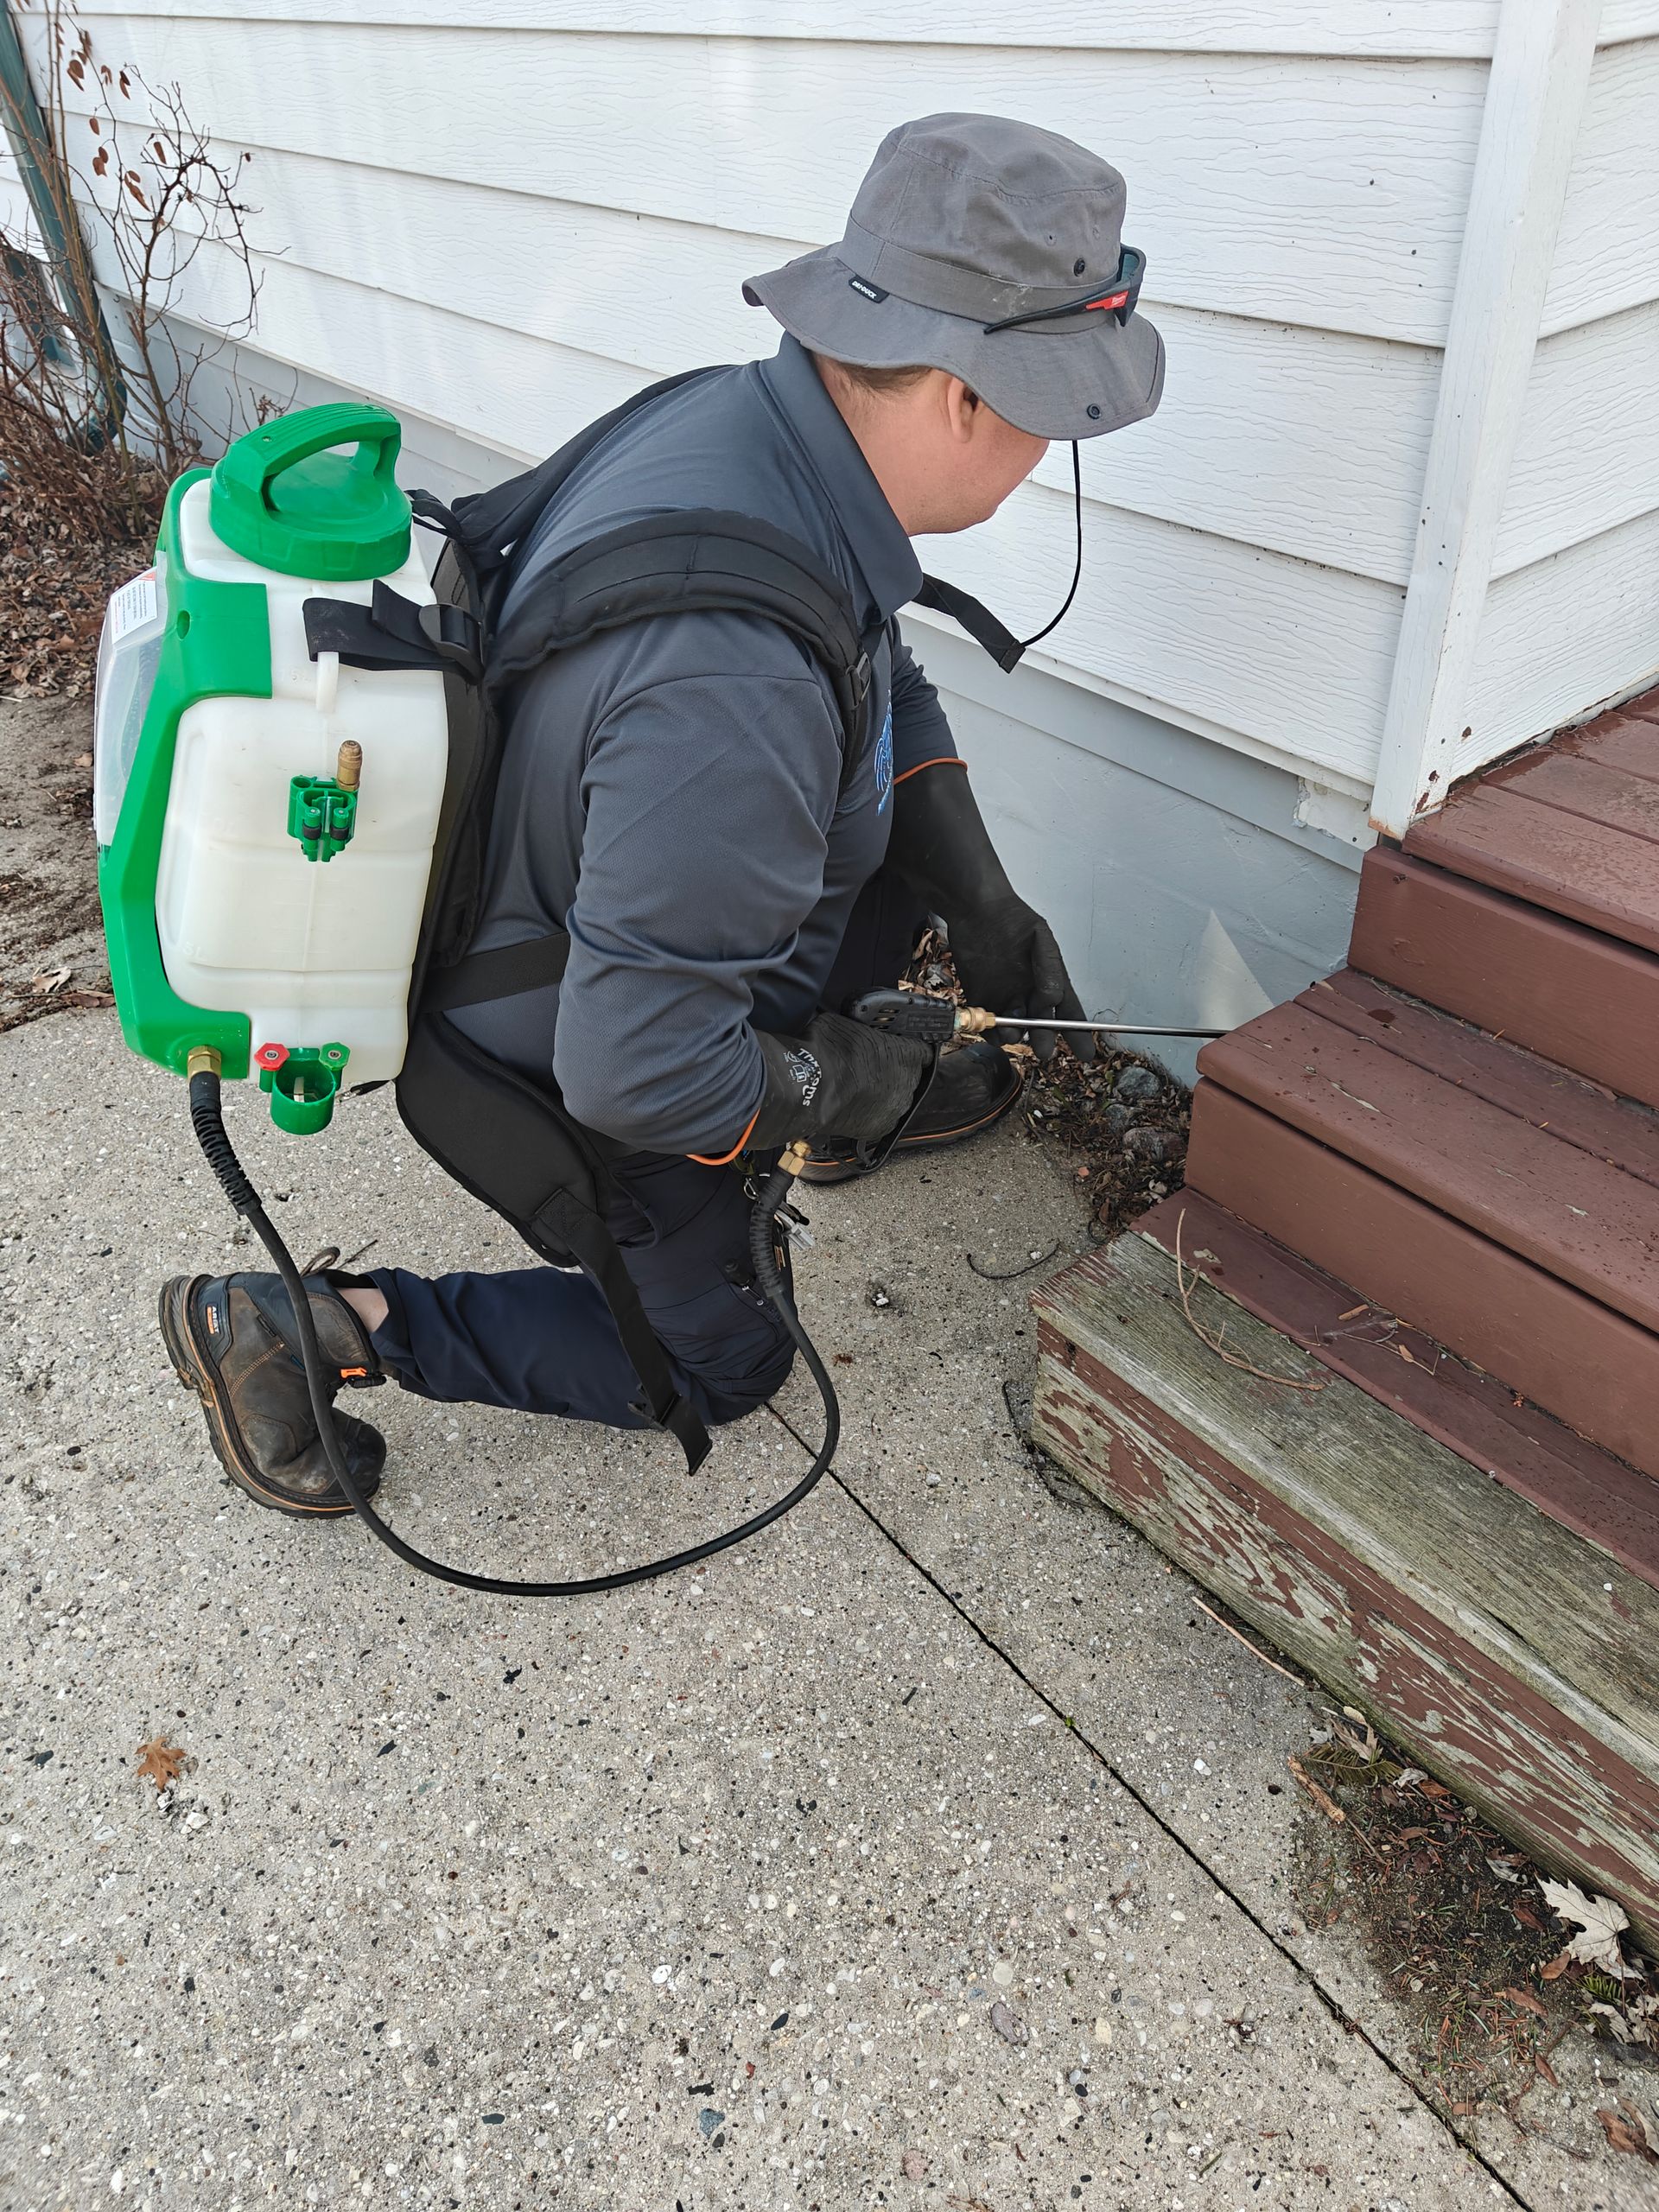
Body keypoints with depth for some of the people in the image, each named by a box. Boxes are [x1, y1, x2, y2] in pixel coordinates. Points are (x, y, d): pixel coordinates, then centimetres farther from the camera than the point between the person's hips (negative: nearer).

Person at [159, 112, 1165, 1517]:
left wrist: (984, 904, 1)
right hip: (565, 1072, -8)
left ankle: (872, 1109, 34)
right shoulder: (736, 680, -42)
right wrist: (829, 1086, -17)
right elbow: (639, 1071, -36)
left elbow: (892, 691, 4)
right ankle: (320, 1328, 11)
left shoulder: (750, 410, -13)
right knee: (719, 1362, 14)